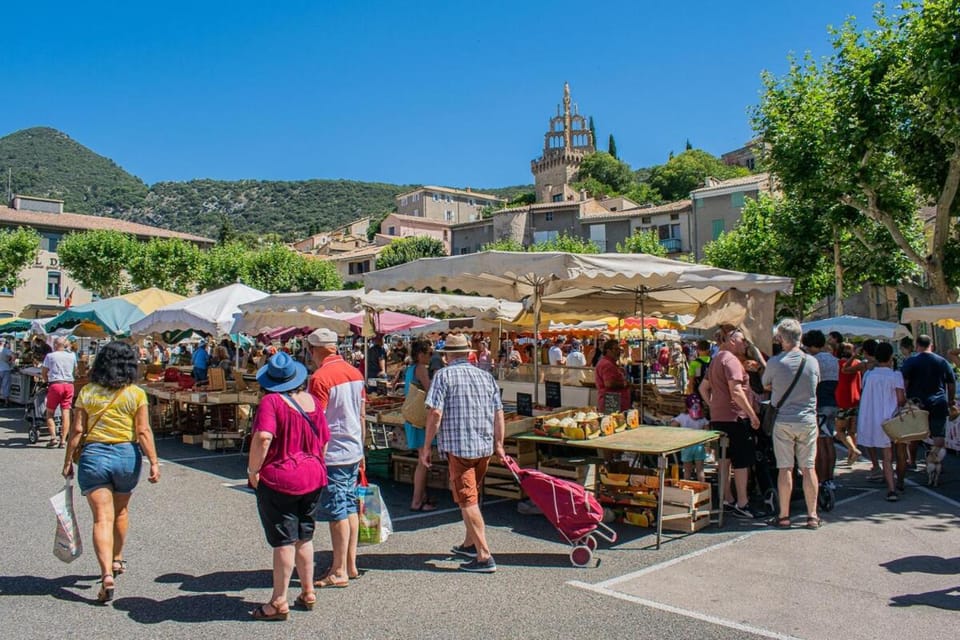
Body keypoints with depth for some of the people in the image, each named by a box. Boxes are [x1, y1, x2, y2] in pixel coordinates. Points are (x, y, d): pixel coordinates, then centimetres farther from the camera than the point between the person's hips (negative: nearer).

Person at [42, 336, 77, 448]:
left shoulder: (50, 356, 0)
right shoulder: (72, 355, 10)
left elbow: (43, 372, 3)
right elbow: (75, 369, 15)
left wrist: (47, 381, 18)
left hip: (55, 384, -3)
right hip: (69, 384, 3)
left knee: (50, 413, 9)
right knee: (66, 414, 2)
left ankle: (53, 437, -4)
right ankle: (62, 441, 0)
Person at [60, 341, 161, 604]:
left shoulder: (87, 392, 0)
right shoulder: (136, 394, -4)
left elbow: (77, 430, -1)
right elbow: (143, 431, -8)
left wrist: (68, 461, 8)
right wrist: (154, 462, -5)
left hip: (93, 455, 0)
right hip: (127, 455, 1)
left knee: (102, 517, -2)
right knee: (121, 511, 22)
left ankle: (107, 575, -15)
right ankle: (117, 560, 40)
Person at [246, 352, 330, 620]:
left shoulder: (270, 401, -14)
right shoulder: (311, 400, 4)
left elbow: (263, 437, -27)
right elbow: (324, 440, 8)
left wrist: (253, 470, -16)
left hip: (278, 480, -6)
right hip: (312, 478, 6)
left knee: (284, 541, 1)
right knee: (304, 537, 18)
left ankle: (279, 602, 10)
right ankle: (308, 593, 27)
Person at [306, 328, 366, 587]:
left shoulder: (320, 378, -16)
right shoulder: (355, 373, 8)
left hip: (332, 453, -8)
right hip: (353, 450, 8)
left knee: (337, 512, -1)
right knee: (350, 507, 14)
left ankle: (339, 572, 6)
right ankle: (351, 564, 23)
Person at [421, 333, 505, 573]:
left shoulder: (444, 375, -4)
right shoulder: (486, 376, 10)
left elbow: (435, 413, -13)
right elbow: (499, 413, 8)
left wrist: (426, 446, -6)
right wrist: (499, 444, 17)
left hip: (458, 446, -6)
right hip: (485, 446, 6)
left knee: (467, 501, -3)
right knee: (472, 496, 22)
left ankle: (485, 556, -6)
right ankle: (469, 544, 35)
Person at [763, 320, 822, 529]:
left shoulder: (775, 362, -11)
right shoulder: (812, 362, -3)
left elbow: (766, 385, 4)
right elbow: (815, 384, 13)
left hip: (783, 421, -2)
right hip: (808, 420, 2)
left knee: (785, 469, 3)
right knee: (809, 468, 8)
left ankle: (784, 516, 9)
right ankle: (812, 516, 13)